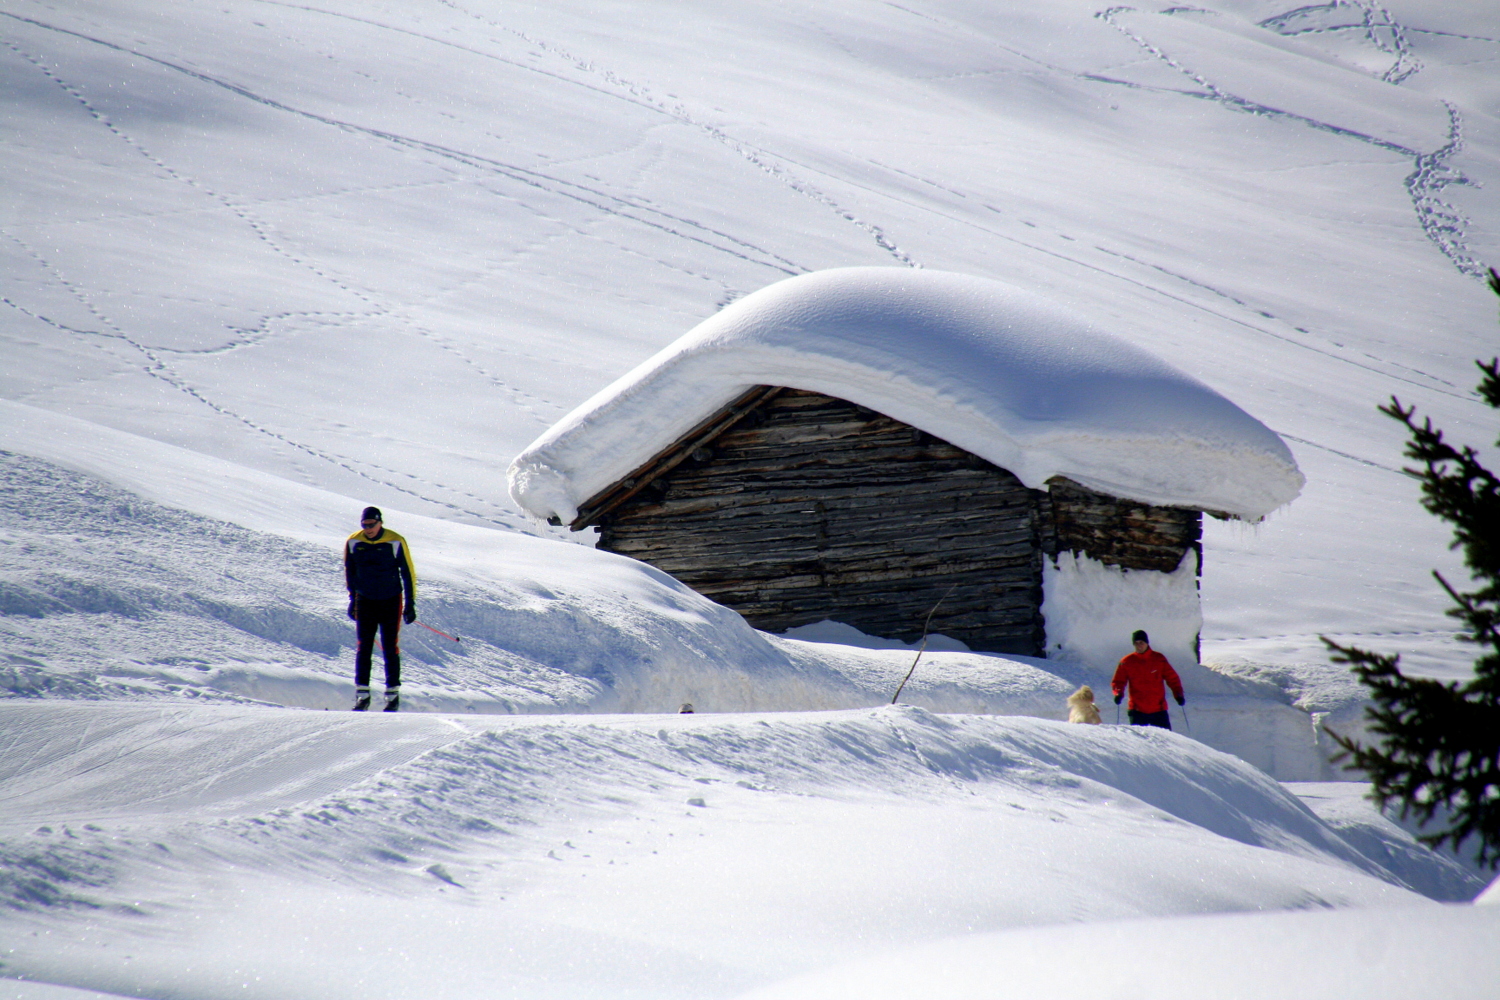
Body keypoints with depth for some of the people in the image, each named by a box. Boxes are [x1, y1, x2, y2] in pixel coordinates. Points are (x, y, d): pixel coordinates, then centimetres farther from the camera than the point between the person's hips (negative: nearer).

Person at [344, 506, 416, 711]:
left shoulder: (396, 542, -14)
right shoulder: (353, 543, -6)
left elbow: (408, 574, -6)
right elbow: (349, 571, 10)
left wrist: (410, 604, -7)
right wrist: (352, 598, 11)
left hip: (391, 601, -2)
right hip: (365, 600, 2)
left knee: (390, 648, -2)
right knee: (363, 648, -2)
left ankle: (393, 694, 5)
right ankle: (362, 695, 0)